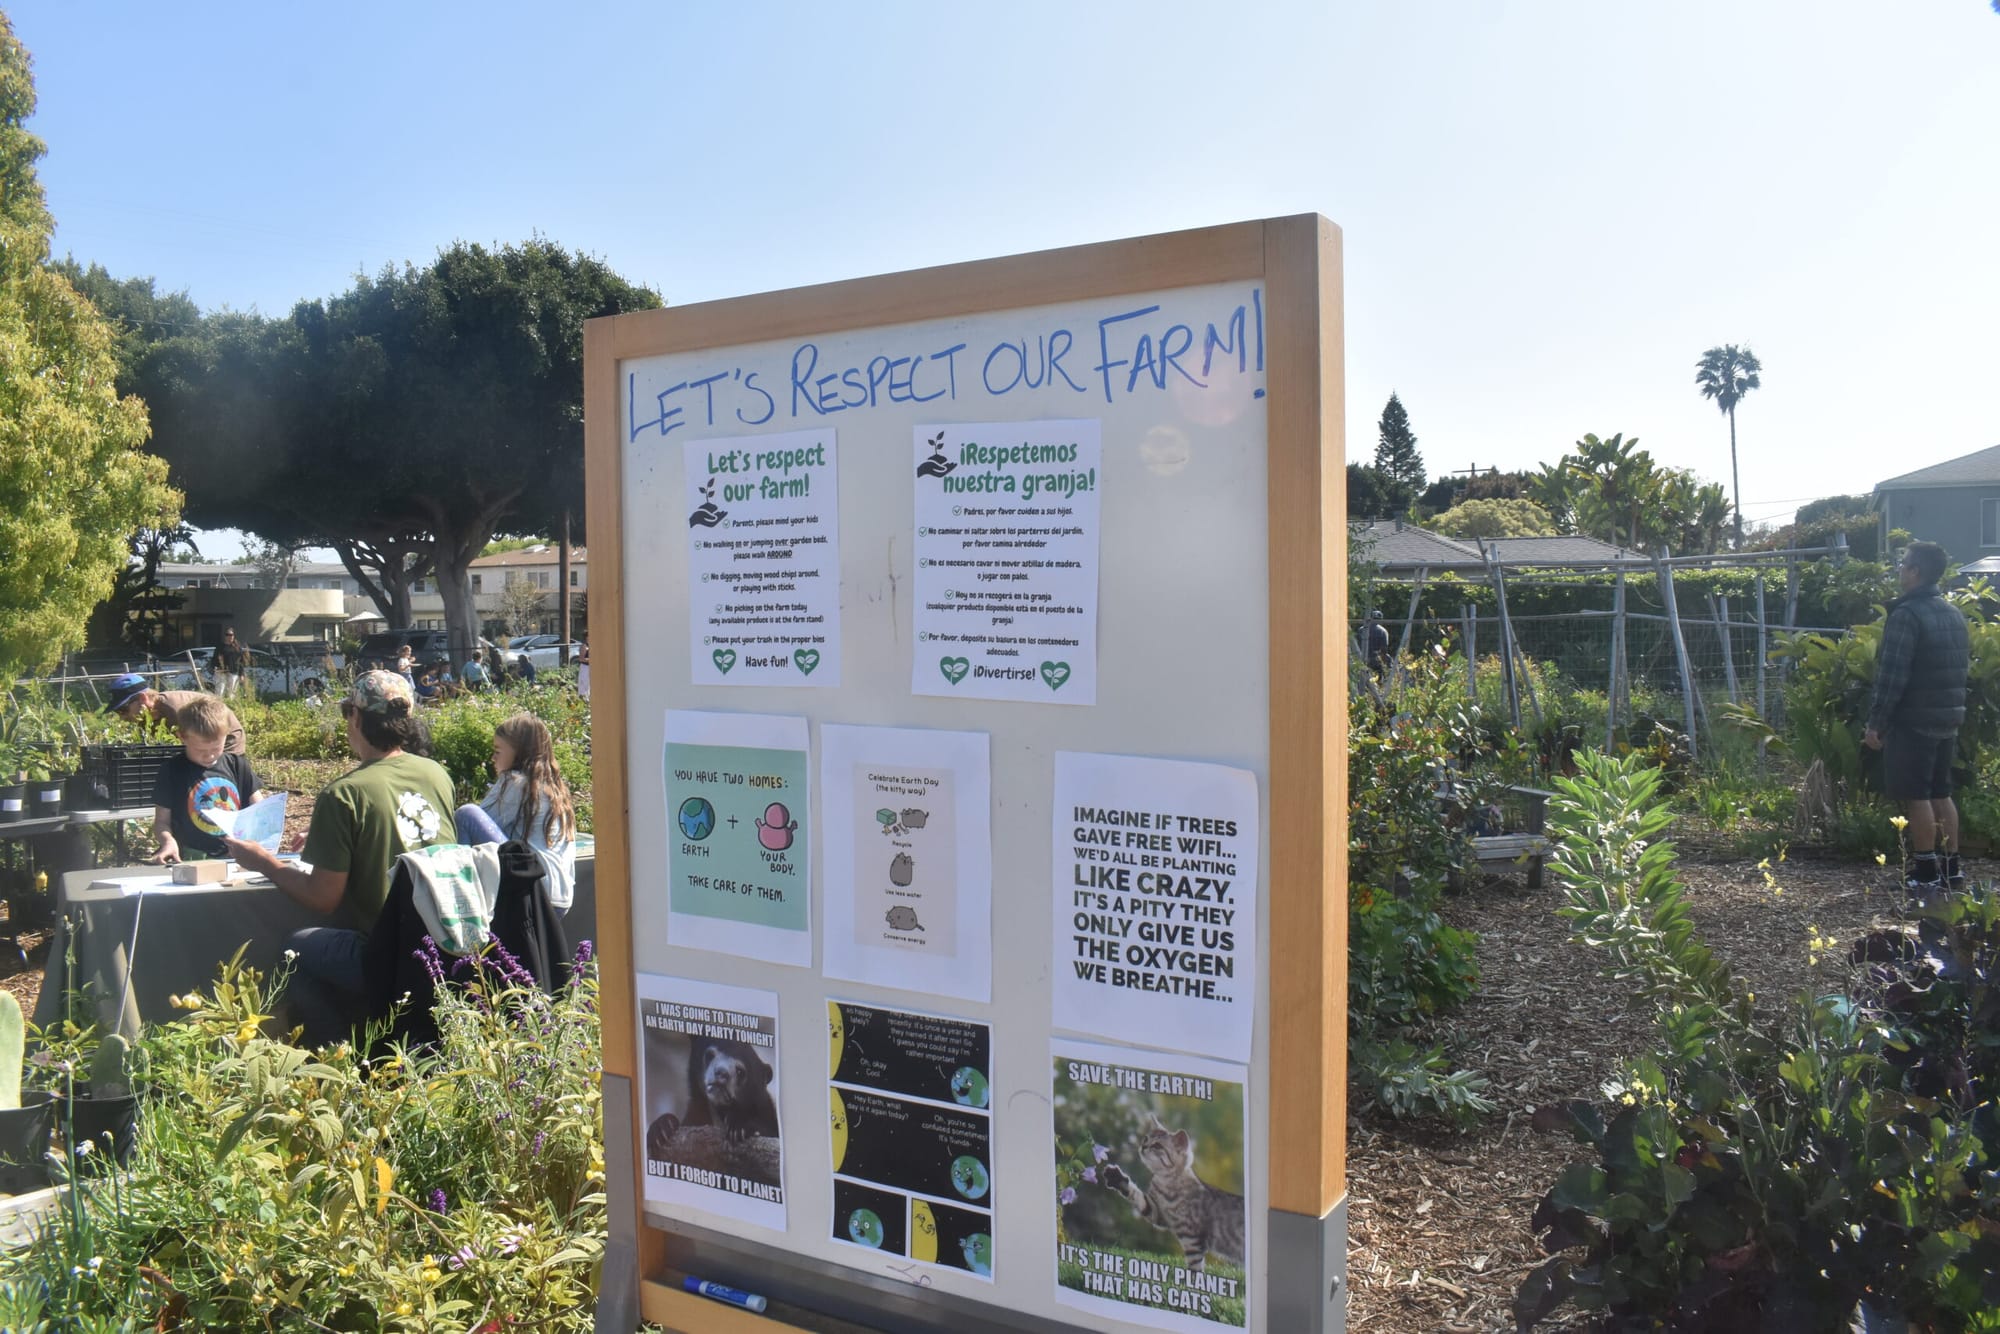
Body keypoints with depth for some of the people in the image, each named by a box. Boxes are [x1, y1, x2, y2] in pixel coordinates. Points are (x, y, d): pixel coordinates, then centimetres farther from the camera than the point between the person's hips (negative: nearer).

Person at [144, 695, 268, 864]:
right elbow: (162, 821, 6)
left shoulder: (238, 766, 11)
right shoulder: (171, 771, 5)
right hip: (192, 858, -2)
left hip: (237, 855, 2)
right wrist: (168, 841, -15)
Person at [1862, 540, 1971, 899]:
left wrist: (1876, 722, -15)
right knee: (1941, 792, 15)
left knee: (1916, 796, -3)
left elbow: (1892, 675, -19)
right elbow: (1964, 664, 19)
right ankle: (1951, 868, 19)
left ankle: (1926, 874, -1)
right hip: (1948, 719, 8)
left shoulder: (1905, 614, -16)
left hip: (1914, 721, -8)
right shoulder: (1954, 614, 12)